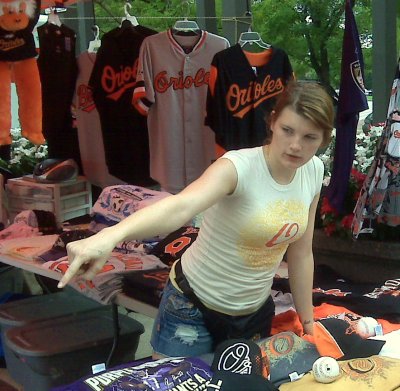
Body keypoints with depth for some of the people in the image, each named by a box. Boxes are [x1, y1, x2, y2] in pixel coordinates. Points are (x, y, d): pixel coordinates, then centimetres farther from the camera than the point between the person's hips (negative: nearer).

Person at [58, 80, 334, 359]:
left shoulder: (314, 171, -7)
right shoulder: (239, 166, -26)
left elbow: (301, 253, 4)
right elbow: (181, 206, -47)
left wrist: (308, 323, 9)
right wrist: (111, 235, -64)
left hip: (255, 312, 6)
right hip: (194, 307, -5)